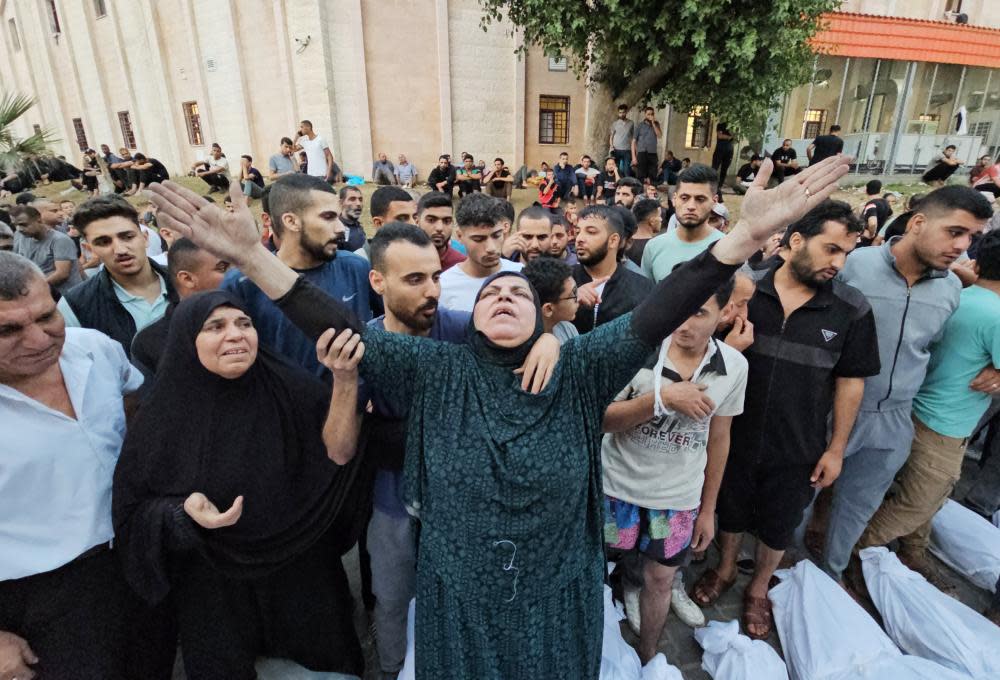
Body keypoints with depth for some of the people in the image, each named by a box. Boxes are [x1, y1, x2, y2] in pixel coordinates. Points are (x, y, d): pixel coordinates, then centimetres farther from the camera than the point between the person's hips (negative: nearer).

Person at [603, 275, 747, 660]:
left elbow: (718, 440, 3)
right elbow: (601, 420, -17)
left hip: (679, 498, 2)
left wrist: (708, 509, 9)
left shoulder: (734, 367, -9)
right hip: (617, 487, -1)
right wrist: (662, 398, -31)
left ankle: (646, 659, 42)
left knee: (659, 579, 17)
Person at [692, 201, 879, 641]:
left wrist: (836, 448, -1)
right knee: (731, 510, 21)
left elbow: (850, 381, -3)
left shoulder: (852, 310, -10)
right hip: (735, 435, 0)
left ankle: (758, 590, 46)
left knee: (778, 525, 20)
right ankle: (725, 570, 49)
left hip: (799, 447, 1)